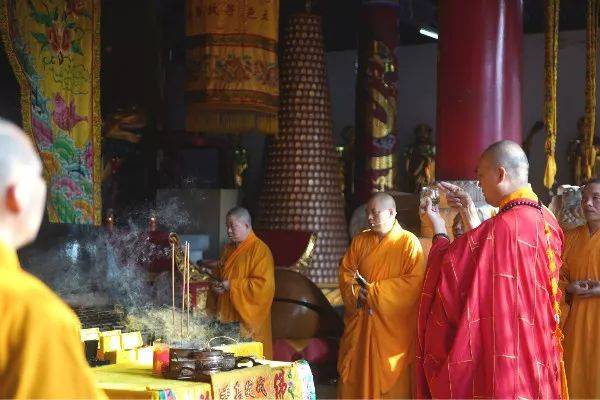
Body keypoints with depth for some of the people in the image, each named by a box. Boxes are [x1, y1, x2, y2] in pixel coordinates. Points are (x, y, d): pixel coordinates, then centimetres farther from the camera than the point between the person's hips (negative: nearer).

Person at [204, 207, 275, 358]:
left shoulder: (260, 250, -10)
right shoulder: (229, 249, 14)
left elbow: (263, 285, -19)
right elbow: (221, 275, 27)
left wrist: (232, 285, -16)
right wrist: (217, 285, 3)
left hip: (247, 319, -7)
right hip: (226, 317, 7)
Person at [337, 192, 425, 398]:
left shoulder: (409, 242, -5)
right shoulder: (360, 240, 10)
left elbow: (415, 281, -14)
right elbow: (345, 272, 10)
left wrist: (373, 291, -14)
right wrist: (356, 293, -11)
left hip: (392, 324, -4)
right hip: (359, 323, 5)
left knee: (391, 380, -1)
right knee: (355, 378, 5)